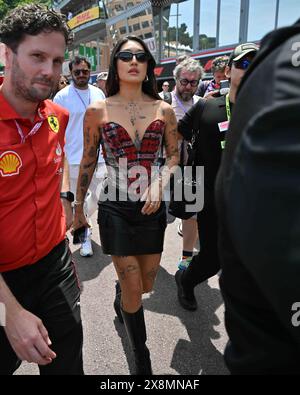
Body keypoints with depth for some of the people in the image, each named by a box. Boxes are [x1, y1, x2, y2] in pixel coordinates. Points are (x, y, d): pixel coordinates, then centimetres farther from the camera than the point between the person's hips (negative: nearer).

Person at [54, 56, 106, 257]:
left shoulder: (99, 93, 8)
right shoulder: (62, 96, -4)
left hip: (98, 155, 4)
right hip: (74, 157, -4)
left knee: (99, 196, 12)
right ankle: (85, 236, 22)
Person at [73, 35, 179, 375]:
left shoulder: (163, 110, 0)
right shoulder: (97, 111, -5)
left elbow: (174, 155, 9)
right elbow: (88, 162, 3)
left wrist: (159, 184, -10)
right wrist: (78, 207, 9)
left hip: (153, 207, 3)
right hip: (115, 209, -2)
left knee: (146, 285, 16)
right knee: (133, 290, 1)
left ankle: (121, 300, 55)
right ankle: (142, 359, 27)